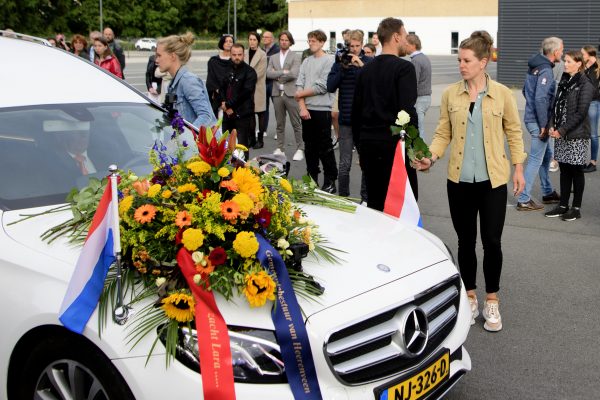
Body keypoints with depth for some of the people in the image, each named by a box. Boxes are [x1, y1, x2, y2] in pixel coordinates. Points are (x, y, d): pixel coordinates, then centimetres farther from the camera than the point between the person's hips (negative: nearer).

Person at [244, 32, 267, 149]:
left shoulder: (262, 55, -6)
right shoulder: (246, 54, 10)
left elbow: (260, 73, -11)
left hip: (258, 87, -5)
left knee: (260, 114, 1)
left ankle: (260, 139, 6)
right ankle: (251, 138, 17)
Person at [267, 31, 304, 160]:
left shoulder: (296, 57, 0)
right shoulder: (273, 58, 13)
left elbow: (294, 74, -15)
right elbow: (268, 73, -1)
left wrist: (277, 76, -6)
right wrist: (283, 72, -12)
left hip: (291, 93, -4)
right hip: (277, 93, 4)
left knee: (297, 124, -1)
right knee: (280, 124, 10)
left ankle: (300, 149, 4)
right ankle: (280, 148, 18)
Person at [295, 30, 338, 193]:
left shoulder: (329, 60, -5)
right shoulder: (306, 62, 13)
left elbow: (322, 87, -12)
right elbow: (299, 85, 7)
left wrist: (302, 94, -3)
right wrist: (302, 106, -6)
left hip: (322, 109, -6)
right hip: (306, 109, 6)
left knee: (325, 148, -3)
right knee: (309, 146, 11)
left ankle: (330, 182, 3)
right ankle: (312, 178, 21)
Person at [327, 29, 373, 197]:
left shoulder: (369, 62, 2)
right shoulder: (340, 62, 5)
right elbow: (330, 87, -3)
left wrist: (361, 66, -20)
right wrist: (342, 68, -14)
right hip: (346, 119, 0)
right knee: (345, 163, 2)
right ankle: (343, 197, 14)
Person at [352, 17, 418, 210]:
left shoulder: (366, 69, 11)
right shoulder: (404, 68, -8)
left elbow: (356, 110, 14)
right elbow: (408, 111, -17)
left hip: (368, 142, 6)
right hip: (394, 143, -6)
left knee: (374, 204, 12)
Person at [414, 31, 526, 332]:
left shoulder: (502, 94, -3)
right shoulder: (450, 94, 1)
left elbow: (514, 132, 5)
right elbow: (443, 132, 3)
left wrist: (519, 168, 4)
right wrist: (431, 157, -14)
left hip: (492, 181, -2)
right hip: (459, 180, 2)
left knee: (492, 242, 1)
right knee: (466, 241, 10)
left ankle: (492, 301, 18)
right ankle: (470, 298, 26)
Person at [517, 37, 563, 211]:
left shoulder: (536, 66, 10)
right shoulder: (546, 70, -19)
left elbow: (525, 90, 19)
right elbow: (540, 99, -25)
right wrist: (544, 125, -20)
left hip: (531, 117, 10)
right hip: (538, 121, -10)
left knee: (547, 154, 21)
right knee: (536, 160, -3)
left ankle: (548, 193, 32)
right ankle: (524, 200, 3)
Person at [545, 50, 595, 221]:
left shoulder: (585, 85, -9)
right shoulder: (564, 81, 11)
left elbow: (580, 113, -14)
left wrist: (562, 130, -17)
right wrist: (551, 125, -3)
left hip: (577, 135, -6)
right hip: (561, 135, 6)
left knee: (576, 171, 2)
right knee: (564, 170, 11)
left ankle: (576, 208, 11)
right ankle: (563, 205, 19)